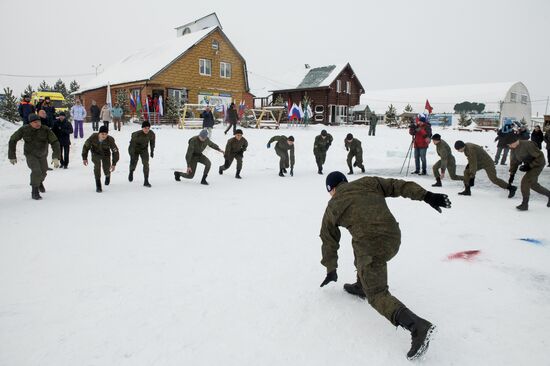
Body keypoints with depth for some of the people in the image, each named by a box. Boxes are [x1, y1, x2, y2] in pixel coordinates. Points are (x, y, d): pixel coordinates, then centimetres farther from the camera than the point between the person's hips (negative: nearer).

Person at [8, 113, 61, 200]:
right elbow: (12, 140, -8)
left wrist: (56, 157, -39)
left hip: (42, 155, 3)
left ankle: (40, 182, 58)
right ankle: (34, 192, -7)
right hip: (30, 155, -3)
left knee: (43, 172, 22)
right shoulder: (24, 129, -20)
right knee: (36, 171, -25)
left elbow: (55, 142, -27)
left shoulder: (46, 130, -23)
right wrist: (12, 156, -6)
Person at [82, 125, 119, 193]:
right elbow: (86, 146, -10)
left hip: (106, 154, 0)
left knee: (106, 170, -3)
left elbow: (115, 152, -21)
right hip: (96, 154, 0)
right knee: (97, 164, -26)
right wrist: (84, 158, -6)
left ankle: (107, 175, 41)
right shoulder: (93, 137, -28)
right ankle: (98, 185, -15)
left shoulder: (110, 140, -31)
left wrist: (114, 164, -23)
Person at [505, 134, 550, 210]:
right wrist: (512, 174, 5)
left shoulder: (528, 145, -29)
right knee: (533, 184, 14)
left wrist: (529, 166, -26)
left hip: (538, 164, -8)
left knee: (525, 181, -18)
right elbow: (514, 161, 7)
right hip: (529, 165, 8)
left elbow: (540, 157, -23)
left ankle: (525, 204, -10)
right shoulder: (514, 148, -5)